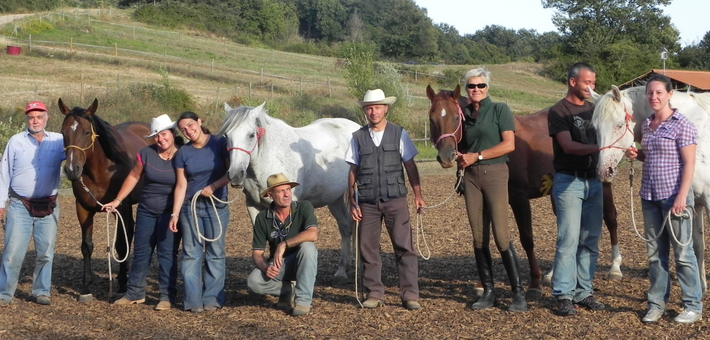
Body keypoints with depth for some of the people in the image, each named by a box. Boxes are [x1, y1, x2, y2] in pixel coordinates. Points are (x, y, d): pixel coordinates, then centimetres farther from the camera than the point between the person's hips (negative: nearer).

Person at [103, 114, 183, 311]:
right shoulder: (146, 154, -5)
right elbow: (133, 177, 5)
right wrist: (117, 201, 5)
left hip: (170, 213, -3)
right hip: (146, 211, 3)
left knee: (167, 253, -2)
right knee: (140, 251, 10)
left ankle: (167, 296, 7)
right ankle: (135, 293, 20)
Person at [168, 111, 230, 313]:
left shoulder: (220, 144, -4)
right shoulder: (183, 153, 1)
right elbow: (181, 186, 0)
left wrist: (213, 186, -19)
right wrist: (175, 214, -6)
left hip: (217, 206, -2)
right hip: (191, 207, 2)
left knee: (215, 252, 3)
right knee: (191, 253, 0)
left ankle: (212, 299, 10)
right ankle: (193, 300, 4)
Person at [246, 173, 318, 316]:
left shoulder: (304, 207, -15)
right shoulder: (262, 218, -8)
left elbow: (312, 234, -32)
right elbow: (256, 253, -6)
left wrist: (283, 245, -34)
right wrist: (266, 268, -28)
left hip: (302, 263, -2)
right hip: (278, 265, 2)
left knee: (307, 246, -35)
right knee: (253, 281, -27)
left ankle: (303, 300, -26)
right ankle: (287, 290, 4)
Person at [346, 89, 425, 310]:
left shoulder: (399, 134, 3)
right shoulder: (358, 138, 6)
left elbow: (410, 166, 4)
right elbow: (353, 172, 7)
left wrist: (418, 194, -3)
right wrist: (352, 203, 3)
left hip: (395, 199, -1)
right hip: (368, 202, 2)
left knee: (404, 247, -5)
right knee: (368, 248, 3)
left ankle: (410, 294, -1)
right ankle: (374, 294, 13)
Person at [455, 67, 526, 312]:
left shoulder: (499, 110, -2)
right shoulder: (464, 114, 13)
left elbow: (509, 144, -11)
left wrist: (477, 156, -12)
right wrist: (460, 157, -1)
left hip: (494, 172, -5)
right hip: (471, 176, 5)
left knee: (501, 236, -10)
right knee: (479, 237, 5)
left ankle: (519, 293, -5)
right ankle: (488, 292, 12)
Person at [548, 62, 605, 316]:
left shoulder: (594, 110, 14)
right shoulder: (558, 111, -5)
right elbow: (568, 145, -17)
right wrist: (599, 147, -30)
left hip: (594, 181, 6)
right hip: (569, 181, -6)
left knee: (591, 240, 7)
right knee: (569, 239, -8)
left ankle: (584, 292, 14)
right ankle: (564, 295, -3)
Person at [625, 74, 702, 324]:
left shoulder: (681, 125, -11)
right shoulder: (646, 126, 9)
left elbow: (689, 163, -14)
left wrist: (682, 197, -20)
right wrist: (636, 155, 1)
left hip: (674, 197, -7)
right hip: (650, 196, 7)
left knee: (682, 252, 0)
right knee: (654, 252, 11)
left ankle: (693, 306, 9)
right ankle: (657, 303, 20)